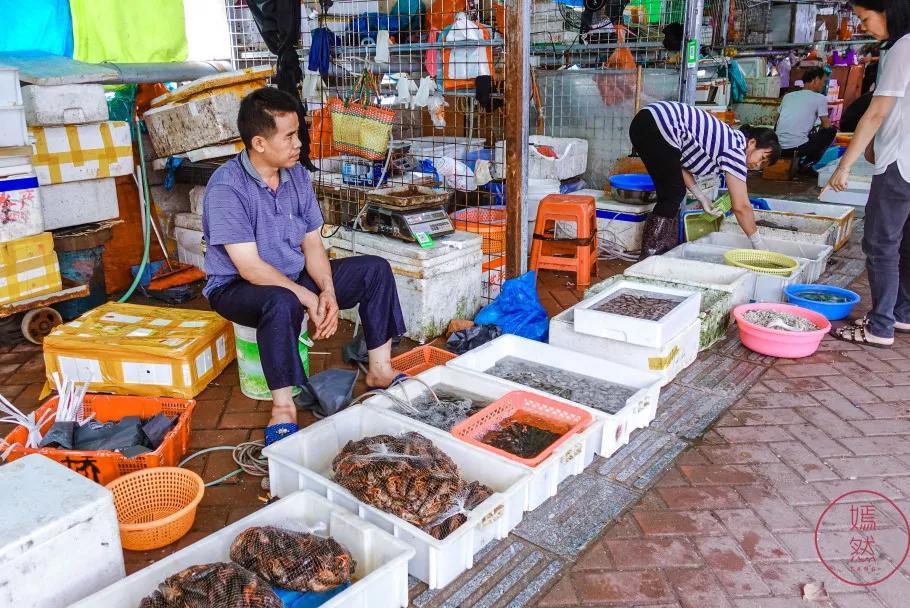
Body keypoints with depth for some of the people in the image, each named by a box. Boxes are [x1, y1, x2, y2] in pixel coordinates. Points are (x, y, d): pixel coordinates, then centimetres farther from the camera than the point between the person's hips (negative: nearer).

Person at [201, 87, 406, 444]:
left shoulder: (297, 175, -2)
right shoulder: (226, 187, -23)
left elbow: (312, 244, 0)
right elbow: (250, 268, -25)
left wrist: (327, 291, -16)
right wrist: (308, 298, -25)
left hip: (294, 276, 7)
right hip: (237, 287, -7)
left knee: (375, 269, -5)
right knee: (282, 303, -41)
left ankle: (379, 371, 2)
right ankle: (282, 411, -27)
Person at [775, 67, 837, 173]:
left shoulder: (788, 96, 18)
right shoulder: (820, 98, 2)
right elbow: (826, 125, 4)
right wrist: (817, 131, 29)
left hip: (778, 147, 7)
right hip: (798, 147, -7)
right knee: (832, 130, 16)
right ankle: (807, 163, 4)